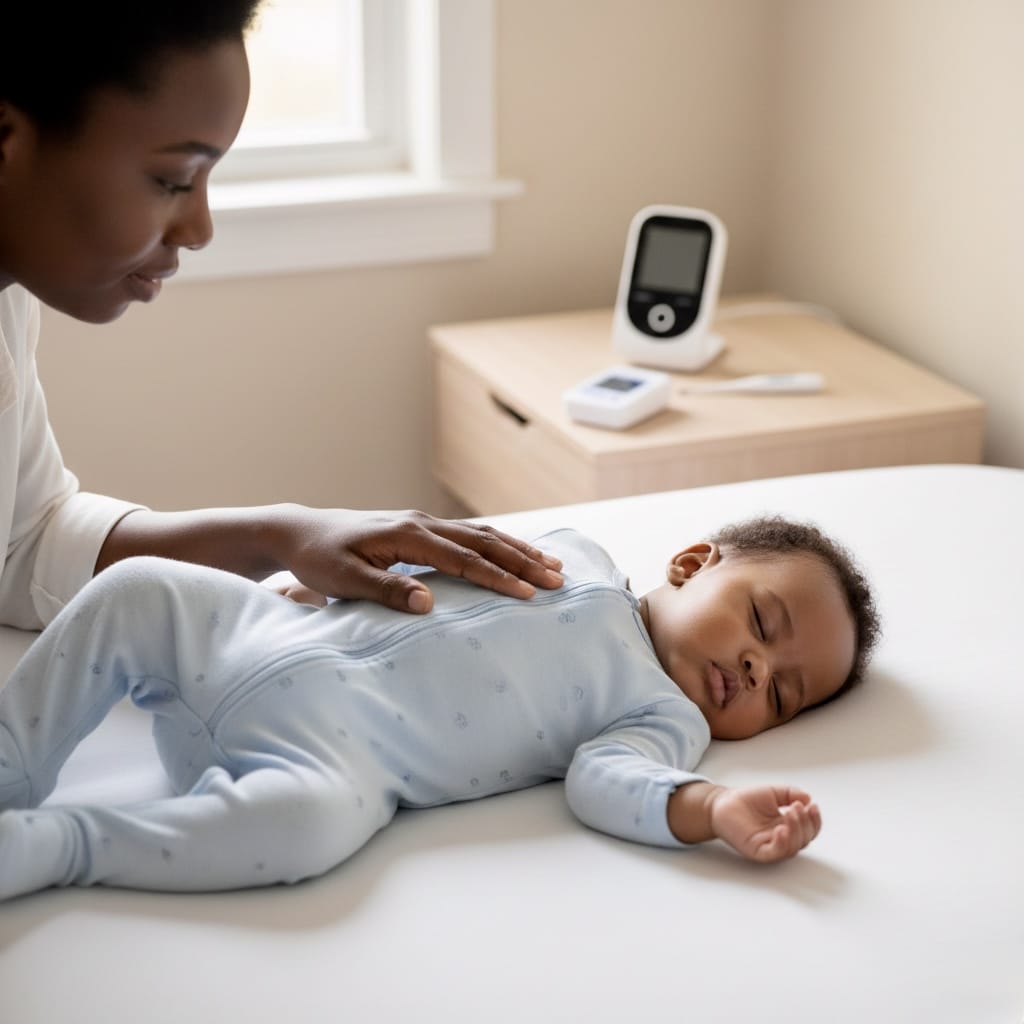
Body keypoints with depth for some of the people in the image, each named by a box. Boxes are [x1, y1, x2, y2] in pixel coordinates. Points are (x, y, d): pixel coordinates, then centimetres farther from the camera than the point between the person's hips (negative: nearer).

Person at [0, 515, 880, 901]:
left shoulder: (665, 720, 6)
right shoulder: (574, 556, 17)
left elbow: (605, 778, -13)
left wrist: (712, 809, -32)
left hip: (330, 751, -5)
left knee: (313, 818, -36)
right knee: (138, 588, -7)